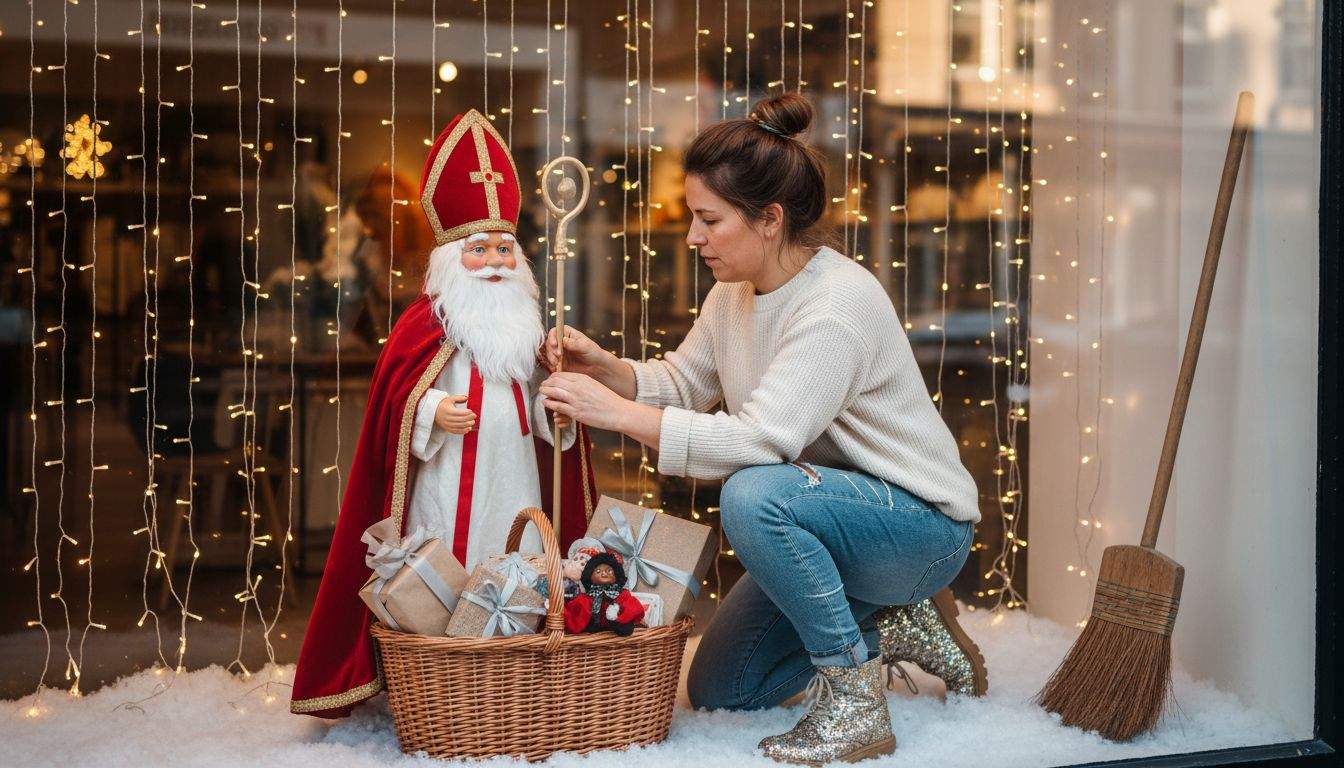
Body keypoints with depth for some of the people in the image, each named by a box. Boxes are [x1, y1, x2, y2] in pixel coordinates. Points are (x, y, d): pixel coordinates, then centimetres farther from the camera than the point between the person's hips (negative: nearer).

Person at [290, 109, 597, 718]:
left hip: (514, 478, 5)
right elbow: (395, 396, -7)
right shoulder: (424, 324, -3)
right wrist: (430, 412, -24)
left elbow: (539, 398, 20)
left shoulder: (525, 325, 14)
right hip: (449, 481, -5)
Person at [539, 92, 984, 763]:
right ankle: (894, 626, 20)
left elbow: (759, 439, -36)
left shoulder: (837, 303, -28)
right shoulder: (735, 292, 0)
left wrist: (616, 413, -32)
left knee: (753, 495, -36)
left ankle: (856, 705, -19)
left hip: (922, 527, -9)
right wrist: (606, 368, -10)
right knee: (716, 690, 9)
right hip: (830, 521, 9)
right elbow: (683, 383, 10)